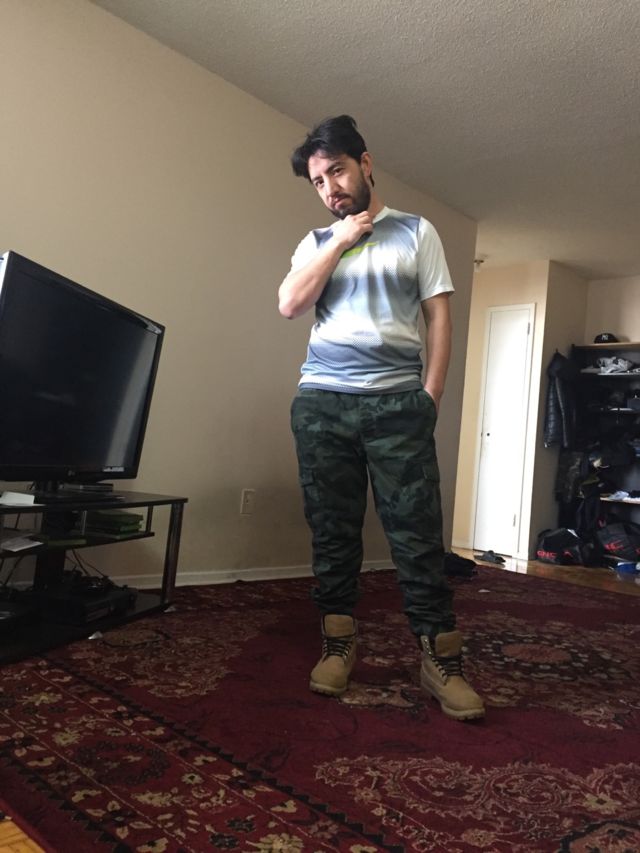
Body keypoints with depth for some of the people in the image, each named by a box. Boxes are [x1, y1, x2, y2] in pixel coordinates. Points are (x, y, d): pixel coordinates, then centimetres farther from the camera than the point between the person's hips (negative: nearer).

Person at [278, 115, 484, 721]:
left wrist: (431, 394, -5)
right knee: (332, 529, 5)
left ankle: (440, 659, 5)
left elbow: (438, 315, 5)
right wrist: (340, 240, 0)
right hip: (321, 401, 3)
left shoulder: (415, 232, 11)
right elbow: (289, 305, 2)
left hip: (397, 402, -2)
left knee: (416, 534, -4)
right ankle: (338, 644, 17)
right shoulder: (317, 242, 18)